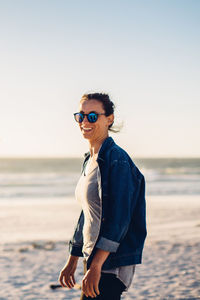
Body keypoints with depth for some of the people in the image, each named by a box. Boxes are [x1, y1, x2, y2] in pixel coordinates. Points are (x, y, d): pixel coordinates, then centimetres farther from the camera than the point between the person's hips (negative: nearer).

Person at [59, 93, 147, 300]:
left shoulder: (117, 159, -15)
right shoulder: (90, 160, 13)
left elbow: (119, 218, -20)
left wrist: (96, 266, -24)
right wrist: (72, 260, 21)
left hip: (111, 263, -9)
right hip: (94, 258, 9)